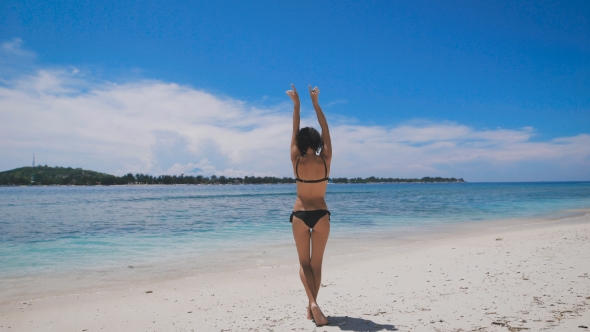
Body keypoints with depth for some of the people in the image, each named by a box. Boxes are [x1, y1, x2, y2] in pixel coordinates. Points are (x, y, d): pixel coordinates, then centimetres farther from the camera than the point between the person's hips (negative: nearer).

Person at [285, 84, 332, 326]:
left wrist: (296, 105, 3)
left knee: (304, 263, 8)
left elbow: (294, 132, 0)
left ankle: (312, 304, -12)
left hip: (300, 215, 0)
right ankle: (312, 306, 17)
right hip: (321, 215, 1)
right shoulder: (325, 161, -7)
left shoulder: (296, 162, -9)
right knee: (316, 263, 13)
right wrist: (316, 103, 4)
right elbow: (325, 130, 0)